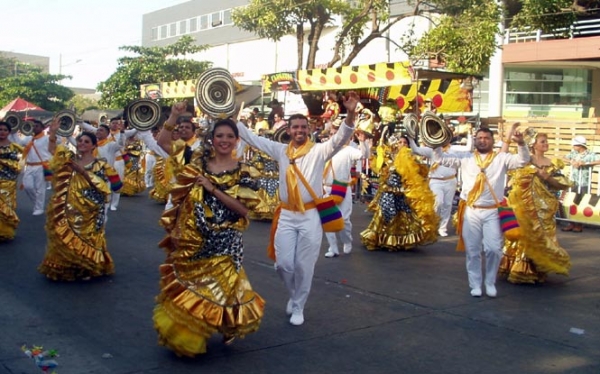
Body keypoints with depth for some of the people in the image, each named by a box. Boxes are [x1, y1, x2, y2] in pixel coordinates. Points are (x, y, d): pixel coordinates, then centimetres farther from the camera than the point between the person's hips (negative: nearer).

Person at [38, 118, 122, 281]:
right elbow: (52, 149, 17)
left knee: (85, 239, 3)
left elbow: (103, 187, -15)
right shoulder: (69, 158, 8)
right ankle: (65, 268, 24)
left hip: (87, 212, -4)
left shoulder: (100, 165, -5)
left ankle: (86, 269, 18)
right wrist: (52, 133, 0)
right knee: (64, 237, 10)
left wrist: (84, 172, -19)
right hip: (68, 209, 4)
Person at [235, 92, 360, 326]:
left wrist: (351, 114, -35)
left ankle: (298, 307, 23)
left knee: (304, 266, 4)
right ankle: (294, 296, 32)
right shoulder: (281, 150, 8)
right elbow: (252, 138, 11)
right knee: (283, 263, 2)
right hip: (286, 215, 3)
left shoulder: (319, 150, -2)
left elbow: (340, 138, -17)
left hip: (310, 216, -2)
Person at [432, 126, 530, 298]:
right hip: (470, 211, 1)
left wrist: (521, 144, -22)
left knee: (494, 249, -3)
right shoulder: (465, 157, 8)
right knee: (473, 250, 5)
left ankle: (490, 283, 16)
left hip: (492, 212, 0)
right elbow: (441, 158, 7)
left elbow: (522, 161, -6)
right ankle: (475, 284, 16)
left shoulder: (502, 158, 6)